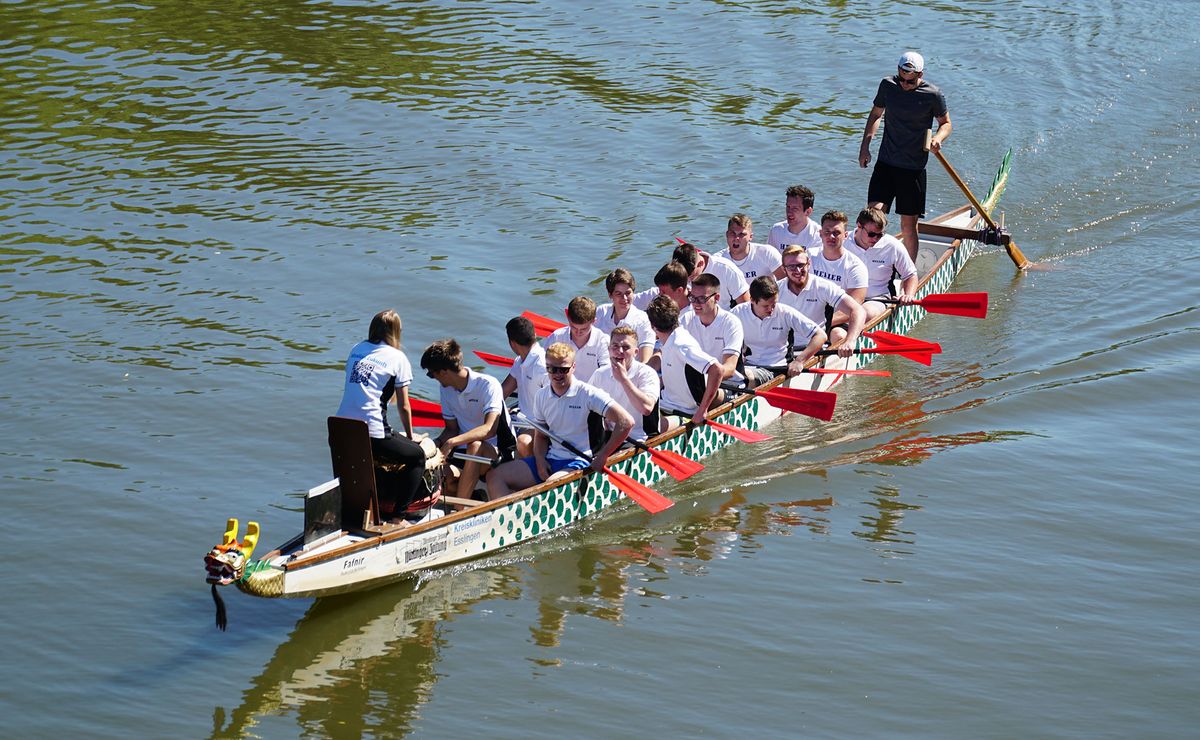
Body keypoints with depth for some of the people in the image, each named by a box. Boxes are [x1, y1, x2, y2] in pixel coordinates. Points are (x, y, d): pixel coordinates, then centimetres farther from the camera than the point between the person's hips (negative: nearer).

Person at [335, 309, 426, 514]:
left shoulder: (356, 349, 17)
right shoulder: (397, 358, 2)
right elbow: (403, 407, 3)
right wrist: (410, 436, 20)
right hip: (372, 433, -6)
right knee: (417, 455, 14)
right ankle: (399, 512, 4)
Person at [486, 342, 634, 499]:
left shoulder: (588, 394, -10)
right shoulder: (541, 396, 9)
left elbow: (626, 422, -17)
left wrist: (602, 457, -16)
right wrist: (540, 460, -2)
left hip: (579, 462, -7)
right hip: (550, 459, 7)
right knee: (495, 477, -9)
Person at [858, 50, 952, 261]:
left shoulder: (933, 96, -8)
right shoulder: (888, 85, 1)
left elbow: (946, 123, 7)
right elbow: (875, 114, 17)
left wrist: (938, 138, -15)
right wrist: (865, 145, 9)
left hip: (914, 169, -2)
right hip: (885, 164, 2)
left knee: (908, 226, 2)